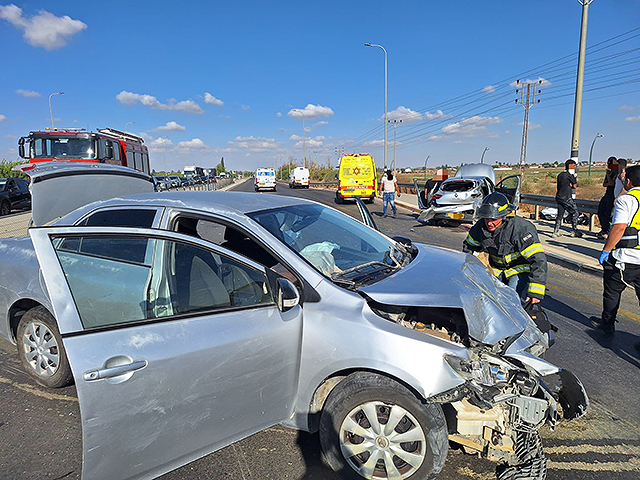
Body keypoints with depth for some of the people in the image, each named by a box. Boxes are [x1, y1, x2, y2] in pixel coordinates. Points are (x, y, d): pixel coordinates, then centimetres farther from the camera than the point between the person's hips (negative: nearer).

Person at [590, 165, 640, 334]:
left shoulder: (625, 200, -11)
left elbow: (619, 227, -20)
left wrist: (605, 250, -14)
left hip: (626, 258, -6)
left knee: (612, 291, 11)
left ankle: (607, 323, 25)